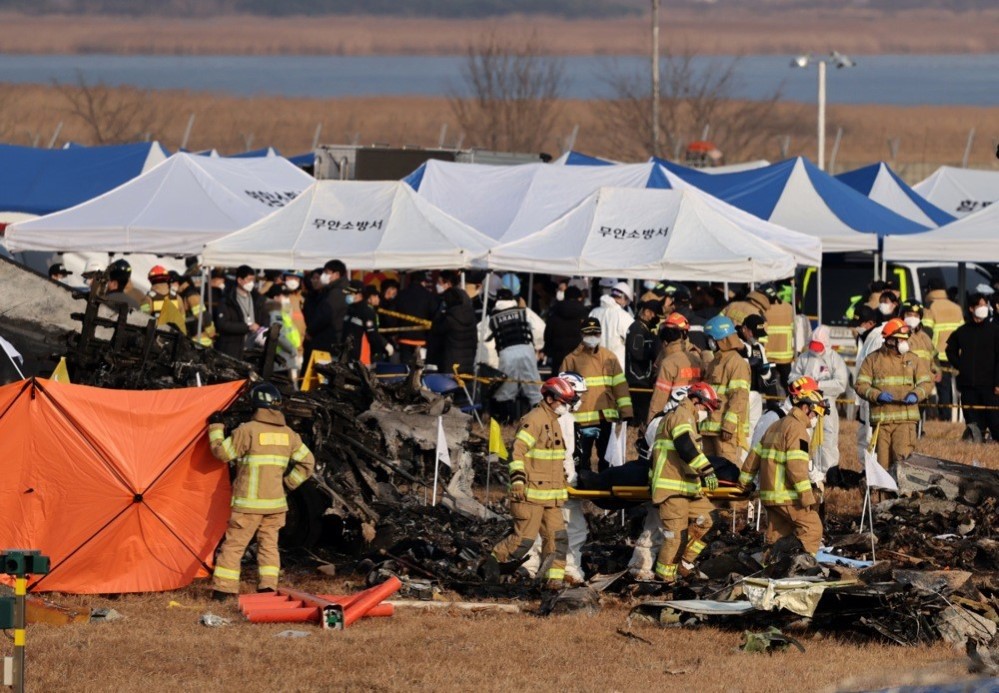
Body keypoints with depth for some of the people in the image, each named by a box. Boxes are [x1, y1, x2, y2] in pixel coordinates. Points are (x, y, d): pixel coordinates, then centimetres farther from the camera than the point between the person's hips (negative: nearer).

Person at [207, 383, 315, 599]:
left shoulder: (247, 430, -12)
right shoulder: (288, 435, 7)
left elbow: (222, 452, -5)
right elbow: (307, 463, 12)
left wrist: (216, 428, 8)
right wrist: (288, 482, 16)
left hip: (248, 504, -5)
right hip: (275, 503, 5)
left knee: (233, 544, 1)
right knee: (269, 544, 12)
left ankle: (223, 589, 0)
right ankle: (268, 586, 3)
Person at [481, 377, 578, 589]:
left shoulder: (553, 421, 19)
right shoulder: (534, 420, -12)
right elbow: (517, 451, -19)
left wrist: (562, 486, 33)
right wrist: (517, 480, -27)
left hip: (551, 495, 9)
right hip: (531, 494, -9)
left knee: (558, 537, 1)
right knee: (524, 538, -7)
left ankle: (554, 578, 2)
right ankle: (493, 560, 11)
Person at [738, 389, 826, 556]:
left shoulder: (776, 427, 19)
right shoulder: (797, 429, -11)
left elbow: (755, 455, 24)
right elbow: (796, 466, -21)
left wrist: (745, 480, 33)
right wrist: (807, 496, -22)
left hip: (769, 493, 9)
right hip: (787, 495, -9)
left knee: (776, 535, 13)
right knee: (812, 527, -9)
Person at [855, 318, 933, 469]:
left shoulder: (913, 360, 12)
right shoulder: (872, 360, 7)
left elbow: (926, 383, 11)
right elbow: (860, 385, 2)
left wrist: (916, 395, -11)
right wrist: (877, 395, -17)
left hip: (905, 418, -1)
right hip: (881, 419, 1)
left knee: (902, 457, -16)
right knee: (882, 461, 3)